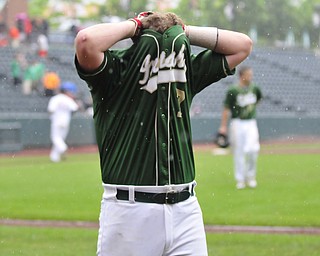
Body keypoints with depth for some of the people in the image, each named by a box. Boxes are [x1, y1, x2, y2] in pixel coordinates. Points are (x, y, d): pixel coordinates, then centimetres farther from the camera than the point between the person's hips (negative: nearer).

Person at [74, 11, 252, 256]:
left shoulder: (187, 72, 10)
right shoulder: (114, 72, -4)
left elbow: (242, 45, 14)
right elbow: (86, 41, -25)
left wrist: (184, 31, 5)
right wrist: (134, 25, -8)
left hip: (185, 209, 4)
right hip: (128, 210, -4)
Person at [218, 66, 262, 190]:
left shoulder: (254, 89, 5)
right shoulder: (233, 91, -7)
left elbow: (258, 99, 28)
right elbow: (226, 109, -4)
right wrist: (223, 126, -7)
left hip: (251, 123, 2)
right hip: (237, 124, -2)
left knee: (252, 150, -15)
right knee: (238, 153, 2)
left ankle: (250, 177, 3)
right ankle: (240, 179, 12)